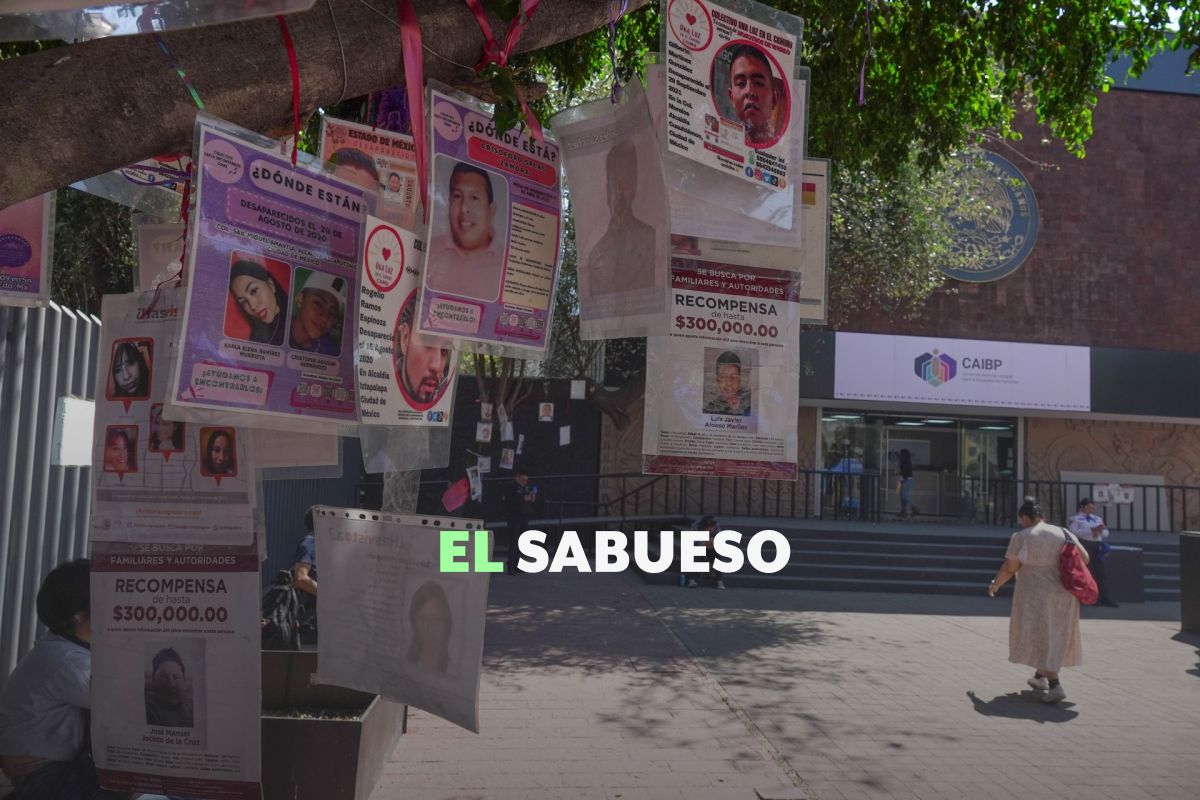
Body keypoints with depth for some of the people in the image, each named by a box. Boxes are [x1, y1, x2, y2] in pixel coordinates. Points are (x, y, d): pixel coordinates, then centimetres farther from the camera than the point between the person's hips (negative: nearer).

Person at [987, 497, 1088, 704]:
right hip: (1063, 595, 5)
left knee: (1039, 638, 1)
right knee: (1055, 636, 20)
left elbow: (1009, 568, -9)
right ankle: (1040, 677, 30)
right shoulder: (1064, 533, 4)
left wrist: (995, 584, 6)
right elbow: (1084, 558, 2)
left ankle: (1055, 685, -10)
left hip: (1036, 595, -5)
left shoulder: (1021, 537, -10)